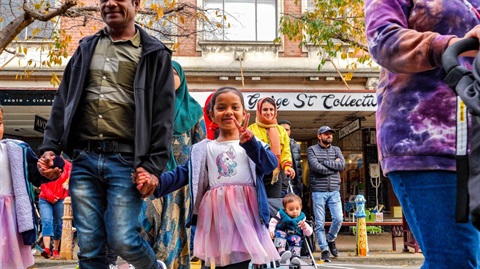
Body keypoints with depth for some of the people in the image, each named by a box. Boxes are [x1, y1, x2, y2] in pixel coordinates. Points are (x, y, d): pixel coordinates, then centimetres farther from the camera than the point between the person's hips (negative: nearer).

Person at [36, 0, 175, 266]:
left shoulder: (154, 54, 5)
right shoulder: (86, 47, 18)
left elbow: (162, 114, -2)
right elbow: (63, 100, 17)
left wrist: (154, 165, -11)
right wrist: (50, 146, 6)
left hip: (126, 160, -4)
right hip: (84, 159, 4)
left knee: (123, 240, -7)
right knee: (89, 247, 4)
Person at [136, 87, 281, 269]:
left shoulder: (252, 144, 8)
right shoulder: (204, 149, 12)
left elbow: (270, 165, -9)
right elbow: (184, 173, 5)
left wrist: (249, 143, -25)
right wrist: (157, 182, -12)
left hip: (244, 213, -2)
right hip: (215, 215, 2)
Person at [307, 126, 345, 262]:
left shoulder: (336, 150, 14)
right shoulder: (312, 149, 2)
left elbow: (342, 165, -4)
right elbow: (316, 167, -14)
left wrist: (325, 162, -8)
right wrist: (334, 165, -5)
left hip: (334, 191, 3)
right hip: (318, 192, -3)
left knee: (338, 218, -3)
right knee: (320, 223, 0)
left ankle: (331, 240, 24)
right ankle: (324, 249, 13)